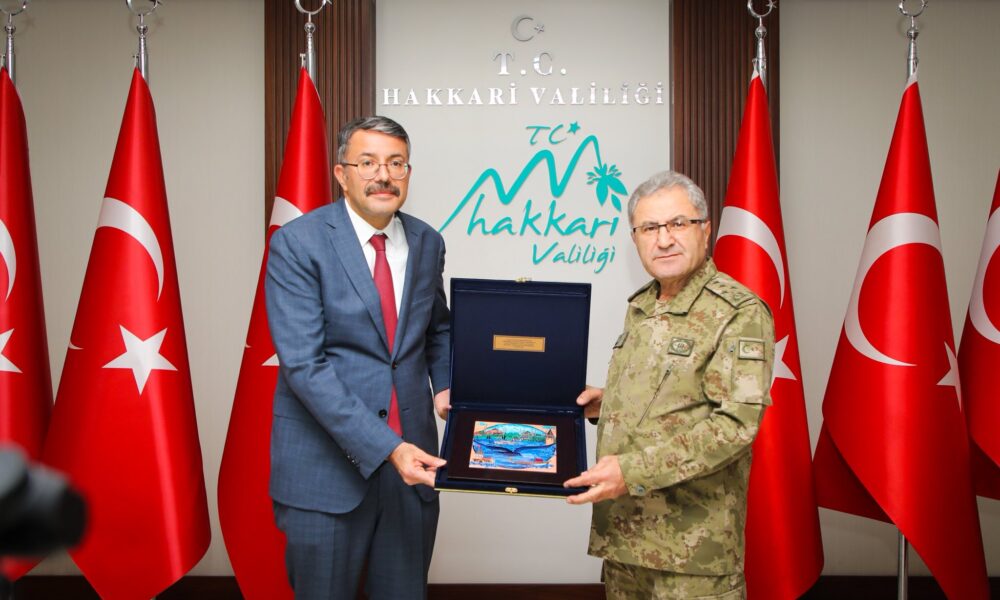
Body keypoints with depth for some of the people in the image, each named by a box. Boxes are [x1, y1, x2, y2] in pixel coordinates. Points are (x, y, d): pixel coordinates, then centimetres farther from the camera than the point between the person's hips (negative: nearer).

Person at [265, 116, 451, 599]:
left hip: (410, 453, 4)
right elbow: (304, 364, -19)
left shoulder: (427, 242, 5)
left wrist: (446, 386, 1)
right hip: (326, 463, -4)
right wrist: (385, 447, -24)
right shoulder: (297, 243, -11)